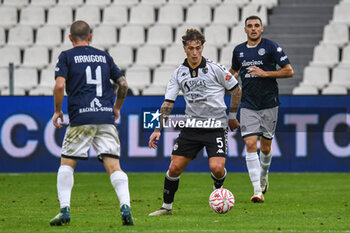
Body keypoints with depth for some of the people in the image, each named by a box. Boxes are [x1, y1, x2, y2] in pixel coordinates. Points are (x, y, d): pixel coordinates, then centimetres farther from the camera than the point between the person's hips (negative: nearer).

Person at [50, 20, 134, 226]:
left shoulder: (66, 57, 5)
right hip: (106, 118, 3)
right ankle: (125, 207, -19)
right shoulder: (104, 56, 16)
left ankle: (65, 210, 0)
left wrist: (57, 110, 6)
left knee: (67, 163, 10)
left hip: (81, 119, -3)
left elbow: (60, 85, -8)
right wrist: (117, 108, 29)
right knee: (114, 166, -1)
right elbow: (123, 84, 15)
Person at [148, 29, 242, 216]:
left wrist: (232, 117, 11)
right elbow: (168, 103, 5)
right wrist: (158, 130, -2)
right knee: (174, 167, -3)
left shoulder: (215, 69, -7)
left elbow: (236, 90, 5)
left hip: (216, 126, -3)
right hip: (191, 126, 3)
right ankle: (167, 206, 14)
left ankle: (218, 190, 16)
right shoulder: (179, 73, 3)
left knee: (217, 168, -18)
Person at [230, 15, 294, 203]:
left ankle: (263, 174, 39)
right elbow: (234, 70, 26)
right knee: (250, 144, -13)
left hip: (269, 104, -2)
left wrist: (265, 73, -16)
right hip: (248, 106, 2)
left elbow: (289, 71, -7)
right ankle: (257, 190, -15)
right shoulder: (239, 50, 8)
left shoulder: (271, 47, -5)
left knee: (265, 147, 8)